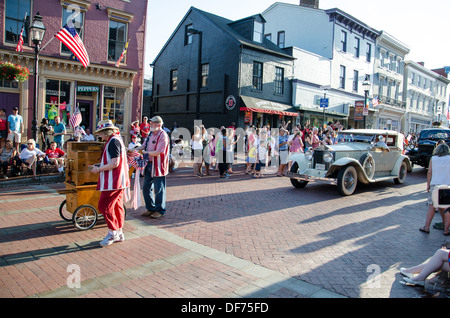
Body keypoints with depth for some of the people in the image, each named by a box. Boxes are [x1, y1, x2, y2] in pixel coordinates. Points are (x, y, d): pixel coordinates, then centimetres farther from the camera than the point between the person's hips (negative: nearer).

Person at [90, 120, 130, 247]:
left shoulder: (113, 141, -16)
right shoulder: (116, 140, 17)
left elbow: (114, 163, -22)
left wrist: (99, 169, -12)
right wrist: (100, 166, 19)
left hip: (113, 181, -10)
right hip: (118, 180, 10)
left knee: (104, 206, -4)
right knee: (117, 206, 13)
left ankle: (112, 233, 6)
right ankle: (119, 233, 21)